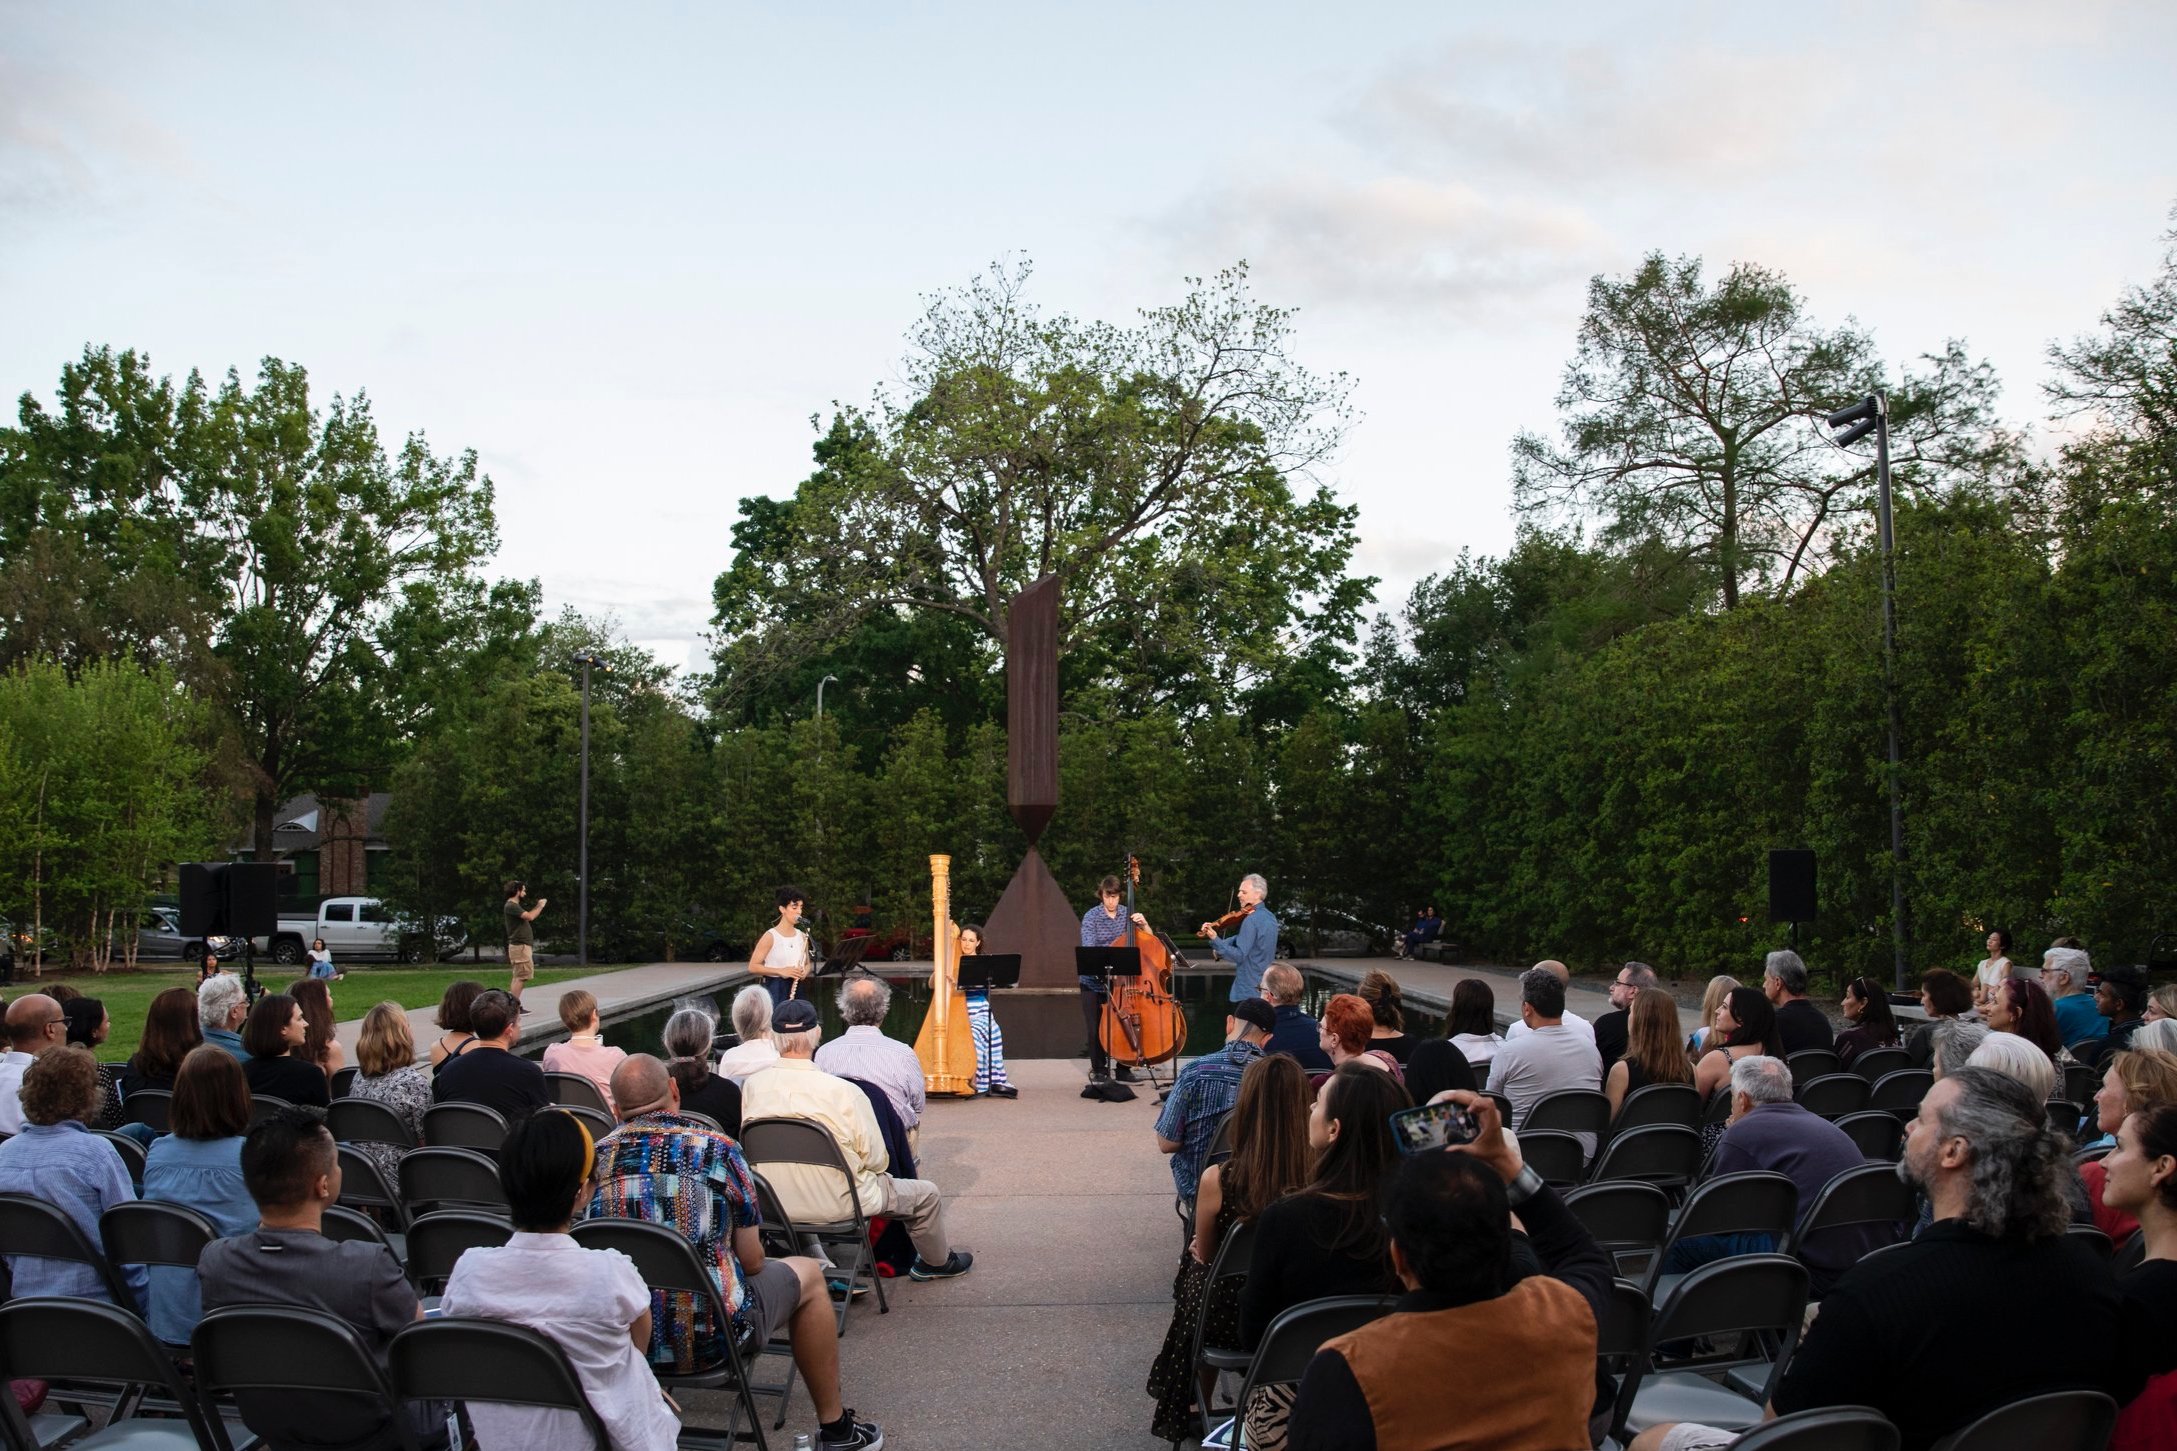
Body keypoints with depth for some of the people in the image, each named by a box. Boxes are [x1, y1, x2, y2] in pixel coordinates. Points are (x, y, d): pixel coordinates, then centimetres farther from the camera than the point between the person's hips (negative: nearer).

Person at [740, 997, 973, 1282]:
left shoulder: (751, 1086, -11)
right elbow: (876, 1160, -15)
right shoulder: (844, 1092, -23)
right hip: (838, 1204, -5)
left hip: (773, 1205, 5)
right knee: (926, 1194, 18)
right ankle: (937, 1262, 40)